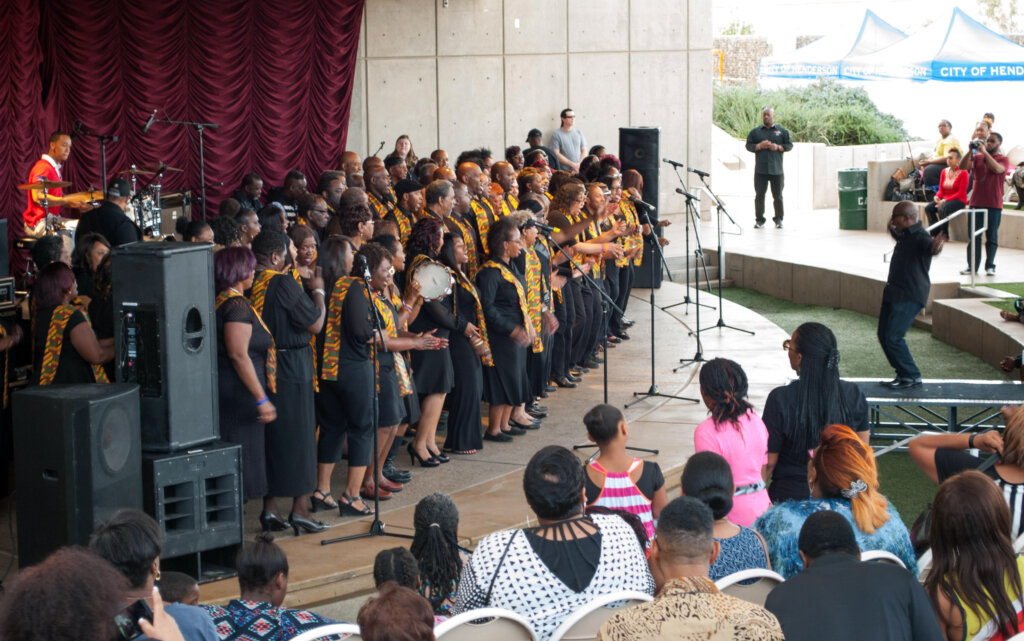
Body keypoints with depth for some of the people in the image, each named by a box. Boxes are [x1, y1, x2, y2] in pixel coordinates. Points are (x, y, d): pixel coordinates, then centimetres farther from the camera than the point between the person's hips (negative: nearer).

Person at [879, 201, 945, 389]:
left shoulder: (920, 237, -18)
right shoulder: (905, 235, 13)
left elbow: (929, 246, -43)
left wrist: (936, 246, -65)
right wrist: (892, 229, 56)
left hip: (910, 296, -10)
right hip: (894, 292, 10)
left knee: (893, 337, -14)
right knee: (883, 335, 11)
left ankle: (911, 377, 0)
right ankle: (903, 374, 21)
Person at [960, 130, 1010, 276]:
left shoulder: (1003, 160, 3)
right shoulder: (977, 158, 12)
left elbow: (997, 169, -18)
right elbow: (962, 166, -1)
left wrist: (984, 152, -19)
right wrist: (971, 151, -13)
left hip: (994, 205, -3)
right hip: (976, 202, 3)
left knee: (992, 236, 0)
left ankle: (990, 266, 5)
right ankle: (972, 266, 5)